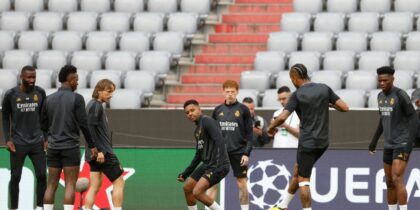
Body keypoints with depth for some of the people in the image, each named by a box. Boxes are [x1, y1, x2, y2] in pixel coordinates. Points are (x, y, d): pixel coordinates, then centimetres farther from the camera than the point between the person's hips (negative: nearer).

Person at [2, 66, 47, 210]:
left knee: (42, 175, -2)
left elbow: (43, 116, 11)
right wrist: (8, 140, -3)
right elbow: (5, 117, 4)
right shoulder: (11, 95, -6)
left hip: (37, 142, 2)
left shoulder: (40, 93, 1)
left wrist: (45, 138, 6)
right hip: (18, 143, -2)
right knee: (15, 177, 2)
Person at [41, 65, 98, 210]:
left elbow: (43, 126, 12)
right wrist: (92, 145, -2)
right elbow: (83, 124, -10)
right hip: (70, 147, -4)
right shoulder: (76, 98, -7)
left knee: (51, 185, 6)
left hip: (53, 147, 4)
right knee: (70, 185, -3)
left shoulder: (49, 99, 7)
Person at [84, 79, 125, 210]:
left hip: (95, 154, 9)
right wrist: (99, 150, -22)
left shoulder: (94, 105, 18)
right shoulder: (96, 106, -11)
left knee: (95, 186, 6)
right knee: (119, 182, -2)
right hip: (102, 153, -9)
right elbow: (90, 128, -20)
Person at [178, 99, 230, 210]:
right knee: (187, 188, 16)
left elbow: (220, 141, -23)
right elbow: (199, 155, 27)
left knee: (197, 192, -21)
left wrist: (219, 162, -36)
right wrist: (185, 174, 28)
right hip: (207, 165, 10)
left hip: (218, 166, -10)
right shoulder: (197, 130, 19)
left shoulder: (207, 121, -10)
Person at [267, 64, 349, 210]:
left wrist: (271, 127, -1)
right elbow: (344, 108, -2)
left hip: (307, 143, -7)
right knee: (298, 171, 22)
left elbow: (282, 117, -20)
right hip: (323, 142, 7)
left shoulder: (297, 95, -13)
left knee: (303, 180, 1)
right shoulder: (324, 89, 0)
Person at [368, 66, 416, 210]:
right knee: (389, 182, 13)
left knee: (397, 180, -18)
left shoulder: (401, 95, -16)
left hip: (403, 144, -9)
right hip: (390, 144, 9)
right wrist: (374, 140, 25)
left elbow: (413, 118, -18)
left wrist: (410, 142, -28)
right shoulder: (381, 96, 10)